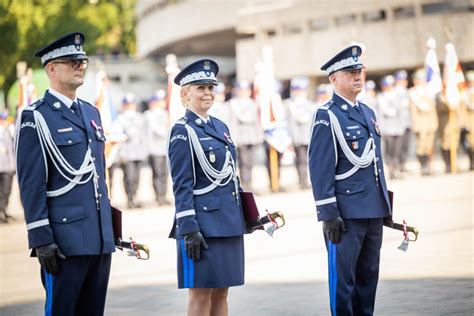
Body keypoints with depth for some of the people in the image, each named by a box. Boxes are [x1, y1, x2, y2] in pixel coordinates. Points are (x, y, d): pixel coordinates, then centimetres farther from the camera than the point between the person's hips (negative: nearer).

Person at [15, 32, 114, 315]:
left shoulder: (91, 112, 16)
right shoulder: (36, 118, -6)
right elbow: (31, 184, -11)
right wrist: (41, 238, -16)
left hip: (100, 237, 7)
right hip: (64, 238, -7)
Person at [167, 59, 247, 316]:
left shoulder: (220, 127, 15)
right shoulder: (182, 132, -7)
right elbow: (182, 186, -11)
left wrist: (242, 218, 16)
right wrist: (189, 230, -17)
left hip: (230, 223, 7)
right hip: (203, 224, -7)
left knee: (221, 292, 9)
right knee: (201, 293, -3)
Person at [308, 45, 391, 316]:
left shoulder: (368, 113, 16)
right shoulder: (327, 116, -7)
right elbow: (320, 169, -12)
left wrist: (385, 205, 17)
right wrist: (328, 213, -17)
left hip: (374, 211, 7)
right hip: (346, 212, -7)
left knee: (369, 275, 11)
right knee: (343, 278, -2)